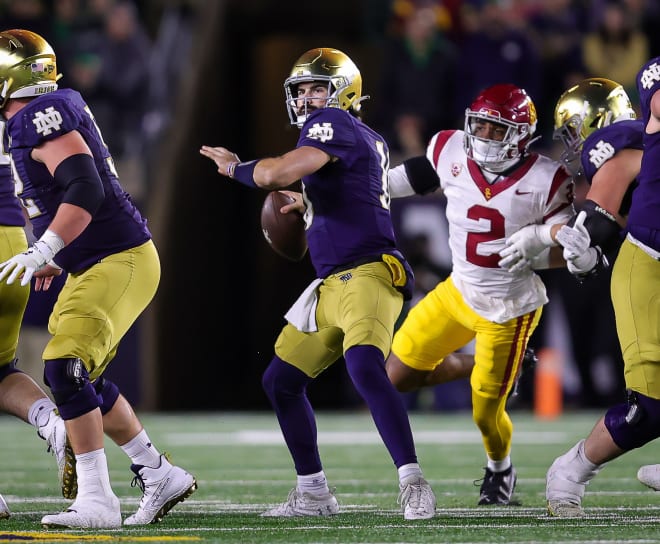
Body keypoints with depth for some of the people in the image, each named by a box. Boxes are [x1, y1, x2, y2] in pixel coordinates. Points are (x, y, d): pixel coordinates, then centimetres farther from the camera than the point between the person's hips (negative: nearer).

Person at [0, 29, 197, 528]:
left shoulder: (42, 116, -17)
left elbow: (86, 190, -27)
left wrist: (44, 251, -32)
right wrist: (56, 260, 26)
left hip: (120, 262, -10)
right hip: (93, 267, 10)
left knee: (66, 366, -19)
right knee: (82, 380, 15)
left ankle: (96, 501, -18)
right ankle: (161, 476, 24)